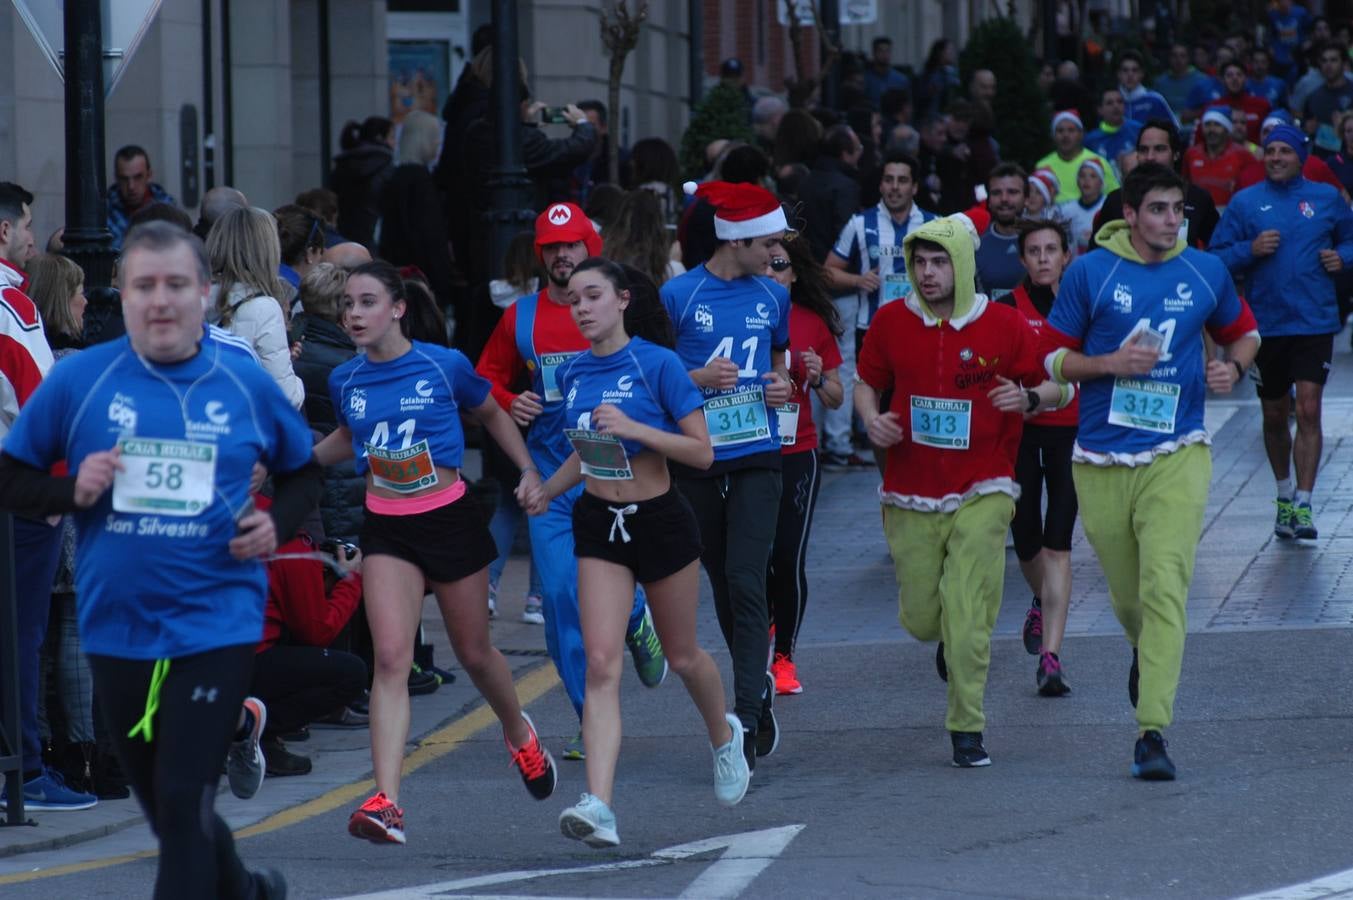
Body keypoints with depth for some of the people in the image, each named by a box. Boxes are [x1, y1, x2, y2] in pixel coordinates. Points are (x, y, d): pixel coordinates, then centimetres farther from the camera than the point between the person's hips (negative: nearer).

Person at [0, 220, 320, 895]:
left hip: (214, 628, -2)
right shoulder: (78, 380, -2)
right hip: (115, 630, 2)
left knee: (183, 807, -11)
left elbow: (303, 471, 16)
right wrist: (72, 491, -15)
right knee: (163, 807, 16)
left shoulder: (246, 383, 0)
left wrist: (277, 523, -4)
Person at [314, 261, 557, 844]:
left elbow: (492, 414, 10)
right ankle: (385, 803, -23)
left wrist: (528, 470, 2)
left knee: (473, 653, 13)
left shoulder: (444, 366, -8)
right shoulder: (345, 381, 0)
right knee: (391, 658, -15)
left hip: (450, 519, -1)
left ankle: (519, 733, 48)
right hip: (386, 531, 1)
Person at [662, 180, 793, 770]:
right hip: (696, 461, -1)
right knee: (723, 586, 10)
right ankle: (759, 692, 30)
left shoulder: (773, 297, 7)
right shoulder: (678, 295, -5)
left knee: (746, 583, -12)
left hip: (757, 460, 1)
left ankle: (746, 720, -15)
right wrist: (697, 378, -17)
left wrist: (782, 386, 2)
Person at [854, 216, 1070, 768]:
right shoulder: (891, 322, 1)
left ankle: (967, 731, 0)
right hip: (910, 495, 2)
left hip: (981, 493, -2)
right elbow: (866, 384, 15)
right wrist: (872, 419, -6)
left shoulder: (1005, 326, -4)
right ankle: (949, 639, 42)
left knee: (968, 620, -12)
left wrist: (1028, 398, -17)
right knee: (921, 620, 5)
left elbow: (1056, 388, 5)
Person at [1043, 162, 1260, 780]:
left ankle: (1152, 733, -19)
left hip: (1176, 456, 0)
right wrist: (1112, 364, -13)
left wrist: (1232, 366, 0)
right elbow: (1051, 357, 4)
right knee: (1128, 597, 11)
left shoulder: (1205, 272, 5)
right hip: (1101, 461, 0)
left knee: (1165, 587, -16)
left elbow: (1243, 332, 22)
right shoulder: (1089, 272, -1)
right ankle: (1149, 654, 48)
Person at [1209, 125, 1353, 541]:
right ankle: (1284, 494, 31)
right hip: (1266, 323, 1)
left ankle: (1303, 505, -12)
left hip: (1314, 321, -1)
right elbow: (1218, 257, 3)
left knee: (1308, 410, -13)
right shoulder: (1245, 203, 4)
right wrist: (1251, 250, -15)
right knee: (1274, 416, 12)